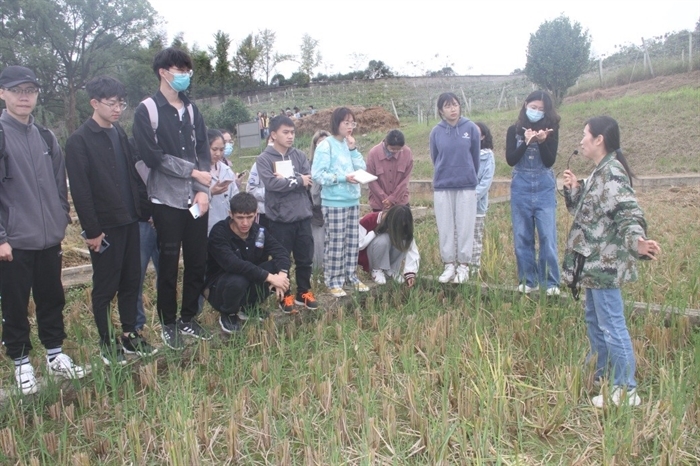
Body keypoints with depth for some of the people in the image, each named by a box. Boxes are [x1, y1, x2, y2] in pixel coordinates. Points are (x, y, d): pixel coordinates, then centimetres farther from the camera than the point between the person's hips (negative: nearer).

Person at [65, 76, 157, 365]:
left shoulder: (120, 134, 11)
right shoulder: (79, 141, -10)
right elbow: (80, 191, -14)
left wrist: (144, 210, 10)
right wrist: (92, 230, -16)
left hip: (129, 221, 6)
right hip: (104, 227, -6)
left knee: (131, 281, 12)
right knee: (105, 287, 5)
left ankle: (129, 335, 25)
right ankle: (107, 343, 19)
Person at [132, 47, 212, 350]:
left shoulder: (191, 109, 13)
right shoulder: (147, 111, -3)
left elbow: (203, 151, 8)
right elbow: (153, 156, -12)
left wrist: (203, 190, -4)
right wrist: (193, 172, -10)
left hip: (197, 199, 5)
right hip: (166, 200, -4)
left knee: (197, 262, 8)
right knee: (169, 264, 4)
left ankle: (188, 318, 25)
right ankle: (168, 324, 20)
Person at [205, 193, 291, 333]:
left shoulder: (257, 231, -6)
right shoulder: (219, 233, -24)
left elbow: (281, 251, -13)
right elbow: (233, 264, -38)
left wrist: (281, 274, -34)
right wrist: (269, 277, -39)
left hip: (249, 282, 5)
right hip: (219, 287, -5)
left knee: (278, 266, -15)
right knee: (238, 280, -38)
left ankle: (249, 307, 4)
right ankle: (228, 315, -5)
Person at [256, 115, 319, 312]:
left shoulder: (299, 155, 7)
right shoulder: (264, 159, -4)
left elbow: (309, 180, -3)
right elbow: (271, 183, -18)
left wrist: (286, 179, -13)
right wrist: (298, 180, -10)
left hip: (302, 215, 4)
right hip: (279, 218, -4)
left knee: (305, 258, 13)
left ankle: (303, 292, 30)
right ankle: (285, 295, 24)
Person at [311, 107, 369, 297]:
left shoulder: (348, 144, 11)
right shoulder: (326, 146, -9)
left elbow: (362, 169, 6)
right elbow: (317, 175, -16)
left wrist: (353, 149, -4)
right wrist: (343, 177, -21)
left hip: (353, 200, 7)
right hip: (334, 202, -7)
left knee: (352, 242, 13)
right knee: (335, 243, -1)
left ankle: (351, 277, 25)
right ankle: (333, 281, 9)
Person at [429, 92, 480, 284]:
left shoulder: (471, 128, -4)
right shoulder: (436, 132, -1)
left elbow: (475, 156, 5)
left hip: (467, 185, -1)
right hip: (442, 187, 1)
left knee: (465, 227, 4)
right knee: (445, 228, 6)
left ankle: (463, 266, 14)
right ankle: (449, 265, 17)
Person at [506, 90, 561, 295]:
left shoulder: (551, 130, 3)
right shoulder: (514, 130, 3)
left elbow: (550, 161, -6)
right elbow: (510, 160, -6)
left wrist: (542, 141, -21)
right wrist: (526, 142, -18)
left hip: (545, 188, -1)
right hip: (521, 188, 1)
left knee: (547, 237, -3)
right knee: (522, 237, 5)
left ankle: (552, 282, 5)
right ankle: (527, 280, 15)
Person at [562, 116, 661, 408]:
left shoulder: (612, 175, -19)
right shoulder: (600, 173, 12)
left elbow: (628, 214, -27)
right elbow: (586, 211, 18)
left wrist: (637, 242, -44)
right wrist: (574, 190, 3)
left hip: (605, 265, -11)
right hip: (595, 263, 11)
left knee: (611, 325, -4)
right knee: (594, 320, 22)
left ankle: (625, 390, 7)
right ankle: (601, 374, 38)